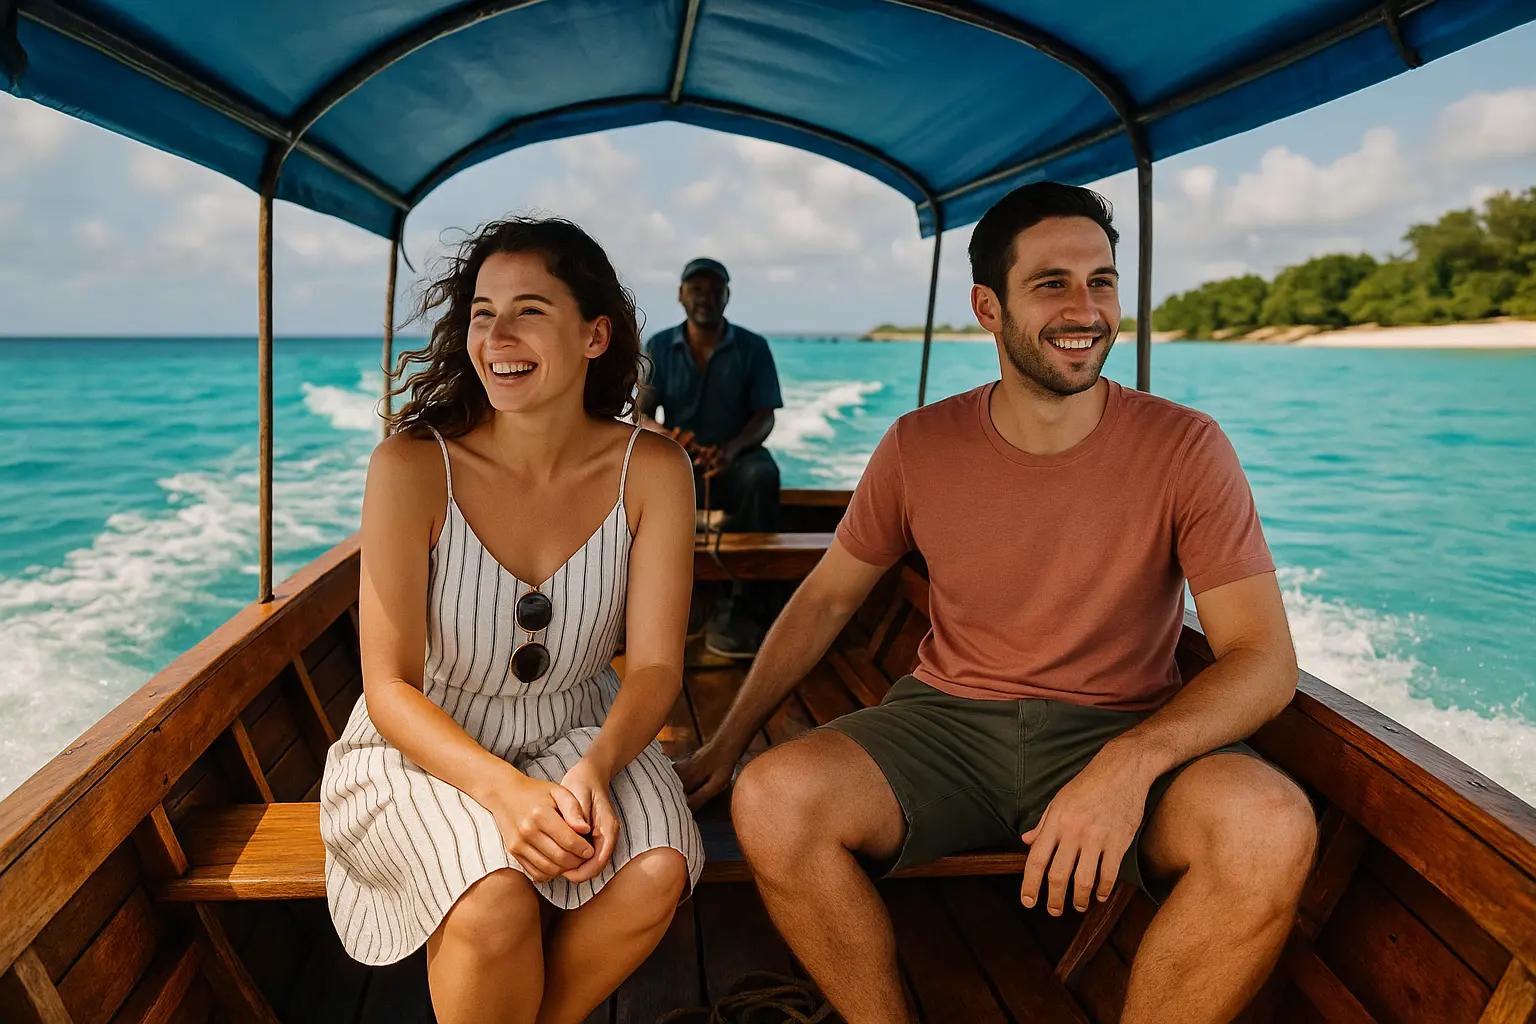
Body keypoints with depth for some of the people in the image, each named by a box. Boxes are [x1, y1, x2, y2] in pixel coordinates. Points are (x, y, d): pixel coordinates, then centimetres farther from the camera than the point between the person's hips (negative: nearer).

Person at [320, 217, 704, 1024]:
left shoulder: (650, 471, -11)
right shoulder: (412, 466, -17)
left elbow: (656, 664, -9)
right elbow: (390, 686, -16)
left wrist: (595, 769, -28)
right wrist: (503, 789, -31)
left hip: (579, 735, 3)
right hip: (425, 746, -2)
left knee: (657, 871, -24)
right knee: (495, 899, -29)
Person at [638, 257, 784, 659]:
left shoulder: (753, 347, 2)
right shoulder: (659, 347, 6)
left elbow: (765, 418, -4)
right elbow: (642, 413, -1)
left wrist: (732, 449, -27)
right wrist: (661, 434, -28)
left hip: (735, 461, -1)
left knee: (762, 474, -37)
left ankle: (747, 608, -33)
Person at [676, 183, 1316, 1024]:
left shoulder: (1185, 449, -7)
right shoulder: (920, 448, -2)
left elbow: (1264, 657, -10)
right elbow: (827, 598, 10)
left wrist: (1131, 760, -29)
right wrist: (726, 744, 6)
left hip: (1123, 731, -1)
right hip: (947, 725, 1)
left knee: (1272, 829, -32)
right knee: (771, 800, -25)